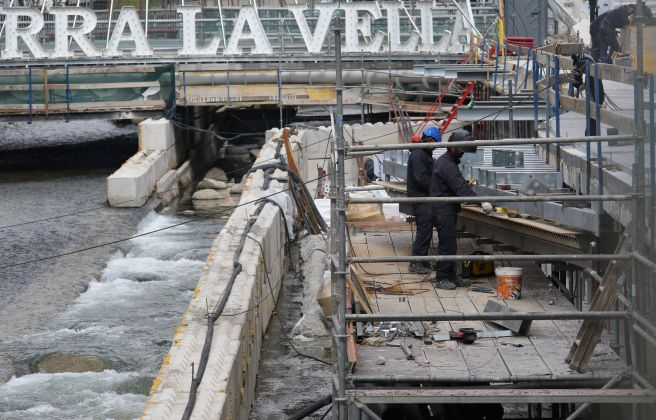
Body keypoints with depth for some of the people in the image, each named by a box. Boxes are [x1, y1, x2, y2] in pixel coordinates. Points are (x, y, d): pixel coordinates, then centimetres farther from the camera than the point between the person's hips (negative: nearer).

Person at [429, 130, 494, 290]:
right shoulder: (447, 165, -20)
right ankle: (441, 279, -2)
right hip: (444, 211, -11)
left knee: (450, 245, 14)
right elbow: (461, 187, -29)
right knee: (447, 245, -7)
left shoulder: (444, 161, 15)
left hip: (447, 210, 11)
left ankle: (451, 277, 20)